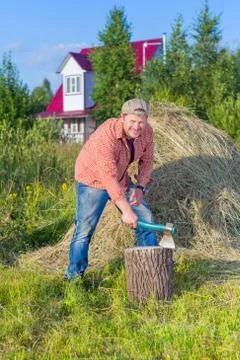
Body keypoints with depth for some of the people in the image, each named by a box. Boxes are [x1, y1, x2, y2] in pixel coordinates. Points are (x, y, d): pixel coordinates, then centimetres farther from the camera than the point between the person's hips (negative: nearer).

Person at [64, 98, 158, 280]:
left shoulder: (146, 132, -15)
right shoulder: (106, 136, -36)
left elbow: (147, 160, 1)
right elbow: (108, 177, -40)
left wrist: (140, 187, -14)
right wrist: (126, 210, -43)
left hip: (121, 180, 6)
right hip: (93, 179, -6)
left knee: (146, 219, 4)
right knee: (84, 229, -11)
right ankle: (73, 276, 3)